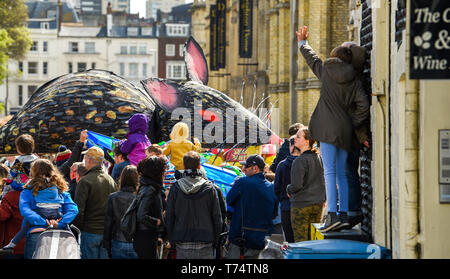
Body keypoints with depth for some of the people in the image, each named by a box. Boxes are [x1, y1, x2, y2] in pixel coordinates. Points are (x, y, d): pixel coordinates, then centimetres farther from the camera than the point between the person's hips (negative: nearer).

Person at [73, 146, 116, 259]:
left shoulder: (85, 181, -11)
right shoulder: (111, 180, 7)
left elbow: (79, 210, -14)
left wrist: (78, 229, -3)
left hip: (90, 232, -5)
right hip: (107, 232, 5)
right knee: (104, 256, 9)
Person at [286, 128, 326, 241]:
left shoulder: (300, 161, -17)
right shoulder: (318, 157, 5)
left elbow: (296, 186, -21)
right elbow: (322, 181, 13)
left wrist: (288, 189, 0)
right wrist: (323, 199, 23)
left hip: (301, 205, -7)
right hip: (318, 204, 7)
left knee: (300, 241, 0)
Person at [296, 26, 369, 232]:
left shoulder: (326, 71, 4)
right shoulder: (354, 81, 10)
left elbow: (311, 59, 24)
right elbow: (363, 106, 1)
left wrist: (302, 43, 42)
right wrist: (352, 125, 11)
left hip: (328, 127, -4)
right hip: (345, 130, 4)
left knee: (329, 171, -10)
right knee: (341, 173, 10)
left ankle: (332, 215, -18)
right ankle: (344, 214, 7)